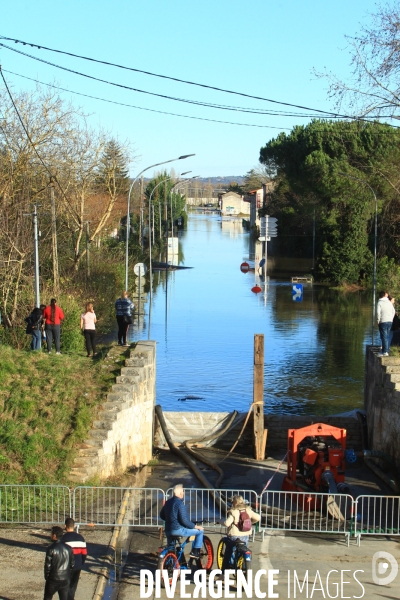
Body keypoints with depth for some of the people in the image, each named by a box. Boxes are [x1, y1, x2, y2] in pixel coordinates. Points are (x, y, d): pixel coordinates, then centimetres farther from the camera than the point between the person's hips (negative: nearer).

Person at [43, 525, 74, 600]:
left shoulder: (51, 548, -14)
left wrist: (46, 576, 2)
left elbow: (47, 565, -12)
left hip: (53, 580, -4)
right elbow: (72, 564, 6)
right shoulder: (68, 548, 2)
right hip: (65, 580, 4)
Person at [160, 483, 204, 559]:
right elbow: (184, 520, -20)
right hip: (178, 530, -8)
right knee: (200, 531, 2)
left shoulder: (168, 502, 10)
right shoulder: (180, 503, -16)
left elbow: (162, 515, 20)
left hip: (168, 531, 8)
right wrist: (195, 526, -9)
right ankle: (195, 552, 4)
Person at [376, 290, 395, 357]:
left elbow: (378, 312, -16)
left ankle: (385, 352, -8)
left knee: (384, 337, -5)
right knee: (386, 336, 14)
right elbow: (393, 311, 13)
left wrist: (378, 320, -6)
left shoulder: (380, 303, -8)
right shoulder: (390, 302, 9)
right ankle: (386, 350, 16)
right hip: (390, 321, 6)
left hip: (383, 322, -6)